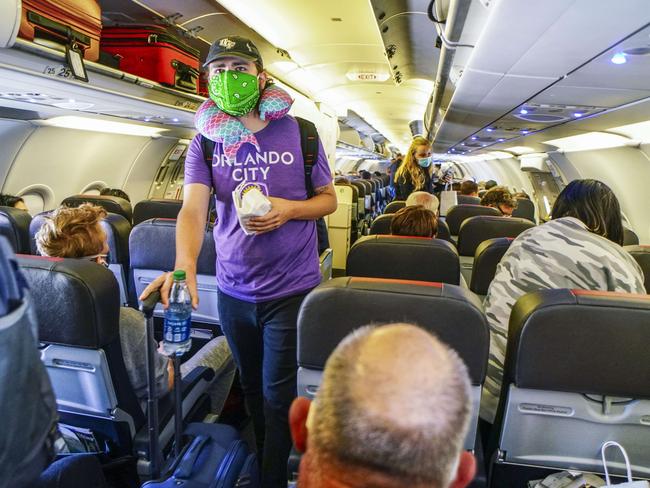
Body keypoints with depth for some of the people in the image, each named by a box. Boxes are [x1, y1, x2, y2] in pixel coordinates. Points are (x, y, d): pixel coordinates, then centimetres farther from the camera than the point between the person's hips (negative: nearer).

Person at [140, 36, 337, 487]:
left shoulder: (300, 133, -4)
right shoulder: (205, 143, -1)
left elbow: (329, 199, 3)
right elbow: (193, 208, -13)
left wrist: (290, 209, -18)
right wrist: (185, 265, -32)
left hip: (292, 288, -2)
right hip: (233, 290, 3)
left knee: (278, 393, 5)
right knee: (252, 385, 21)